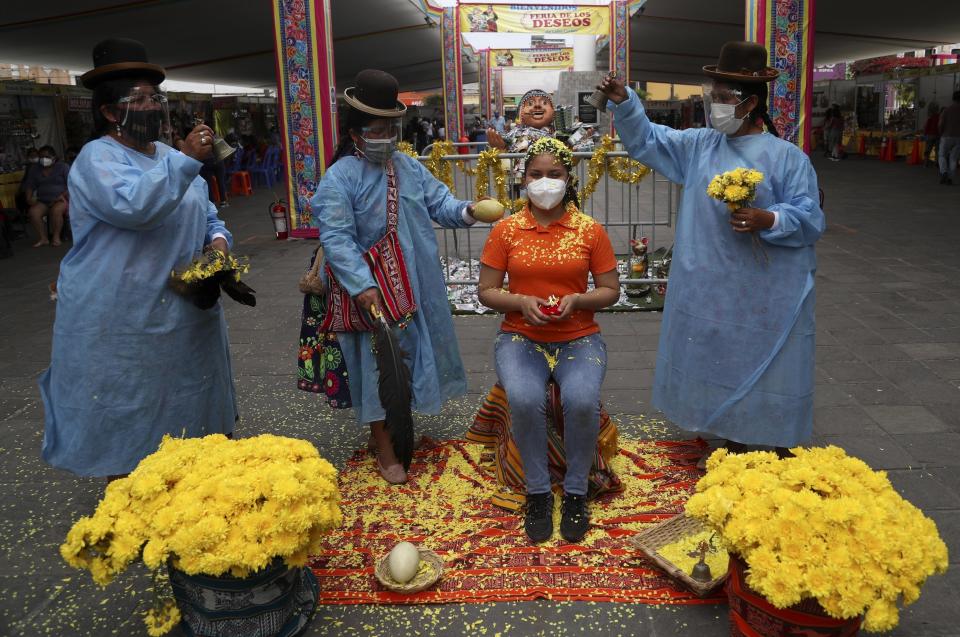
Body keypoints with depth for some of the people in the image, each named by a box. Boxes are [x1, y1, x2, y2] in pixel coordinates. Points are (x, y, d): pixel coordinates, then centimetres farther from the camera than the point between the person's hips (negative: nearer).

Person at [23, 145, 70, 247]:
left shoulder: (63, 167, 2)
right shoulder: (35, 170, 16)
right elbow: (29, 186, 15)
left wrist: (63, 196, -20)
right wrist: (29, 198, -5)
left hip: (61, 200, -4)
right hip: (43, 201, 4)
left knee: (55, 210, -37)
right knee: (33, 212, -28)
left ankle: (56, 237, -22)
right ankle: (43, 238, -22)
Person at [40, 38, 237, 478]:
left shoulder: (169, 156, 14)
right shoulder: (98, 158, -11)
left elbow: (205, 213, 22)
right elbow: (133, 206, -31)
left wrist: (217, 238, 0)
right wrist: (187, 160, -33)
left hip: (184, 312, 8)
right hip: (121, 321, -8)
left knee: (187, 404, 18)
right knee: (127, 416, 3)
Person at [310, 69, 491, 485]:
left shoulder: (409, 167, 9)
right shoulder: (339, 178, -11)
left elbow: (439, 203, 6)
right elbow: (336, 238, -18)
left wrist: (465, 211, -17)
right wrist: (361, 285, -27)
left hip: (418, 287, 6)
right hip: (373, 291, -6)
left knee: (413, 354, 17)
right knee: (378, 361, 2)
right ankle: (384, 448, 18)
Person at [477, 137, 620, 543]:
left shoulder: (590, 230, 2)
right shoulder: (506, 230, 3)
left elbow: (610, 291, 6)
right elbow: (486, 292, 4)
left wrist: (577, 299, -15)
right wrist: (521, 302, -15)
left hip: (579, 338, 0)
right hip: (521, 338, 0)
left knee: (582, 401, -30)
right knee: (524, 400, -31)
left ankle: (576, 491, -5)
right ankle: (537, 491, -8)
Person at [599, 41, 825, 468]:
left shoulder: (786, 157, -9)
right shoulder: (699, 145, 5)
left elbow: (810, 219, -7)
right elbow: (647, 140, 5)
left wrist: (769, 220, -25)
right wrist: (624, 104, -11)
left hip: (766, 295, -5)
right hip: (711, 288, 5)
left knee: (768, 370, 5)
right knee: (721, 367, 17)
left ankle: (785, 453, 23)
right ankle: (732, 443, 36)